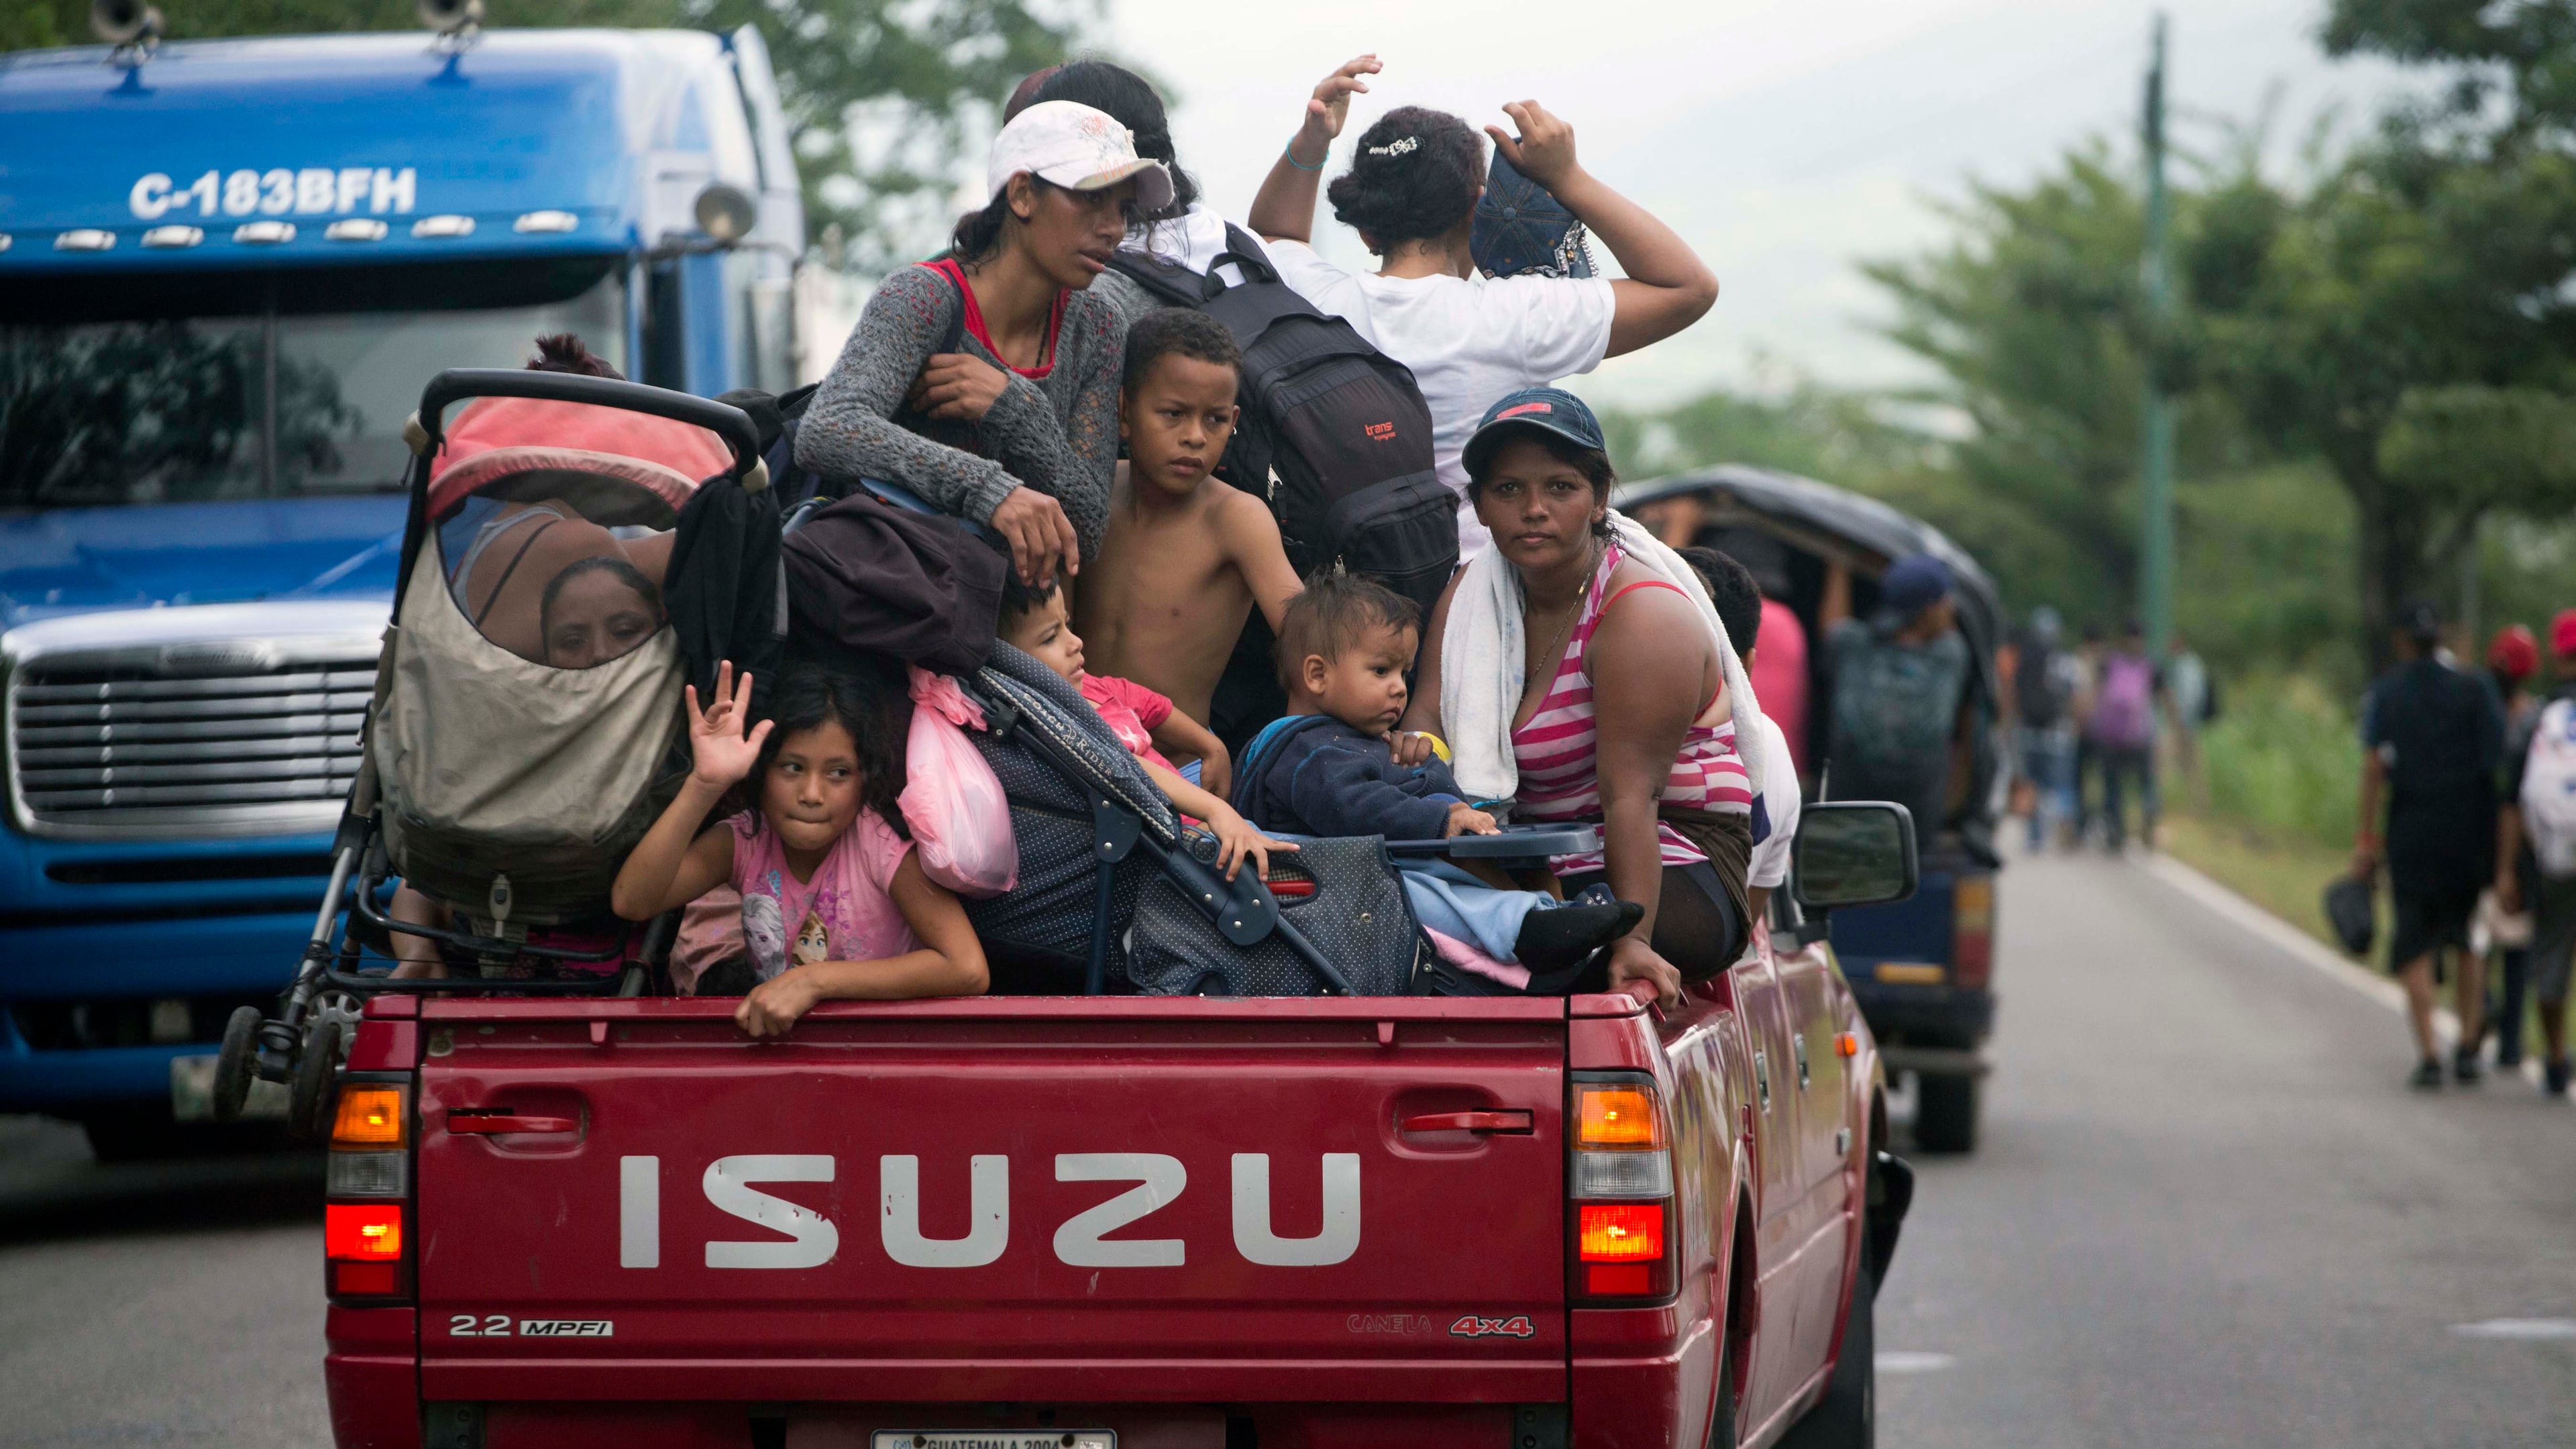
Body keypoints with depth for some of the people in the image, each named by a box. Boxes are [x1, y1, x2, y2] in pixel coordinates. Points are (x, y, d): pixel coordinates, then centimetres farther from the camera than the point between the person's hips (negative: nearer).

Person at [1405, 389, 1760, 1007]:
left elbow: (1629, 792, -25)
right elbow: (1428, 710, -4)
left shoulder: (1643, 615, -14)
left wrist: (1631, 940, -34)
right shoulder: (1471, 594, 10)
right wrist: (1415, 746, -30)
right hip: (1540, 861, 6)